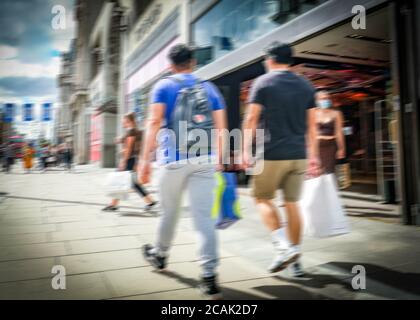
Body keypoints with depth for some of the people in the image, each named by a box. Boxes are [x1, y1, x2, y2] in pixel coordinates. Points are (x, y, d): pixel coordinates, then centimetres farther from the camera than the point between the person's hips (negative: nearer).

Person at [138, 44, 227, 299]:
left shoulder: (164, 86, 5)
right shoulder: (209, 88, 14)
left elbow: (155, 122, -6)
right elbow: (221, 127, 10)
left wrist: (145, 159, -7)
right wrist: (219, 158, 20)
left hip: (175, 158, -2)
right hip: (205, 160, 2)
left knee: (170, 211, 16)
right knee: (204, 217, -1)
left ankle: (160, 254, 40)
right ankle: (210, 277, -5)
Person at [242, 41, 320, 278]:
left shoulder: (263, 82, -1)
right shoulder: (306, 86, 12)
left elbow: (251, 119, -7)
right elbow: (312, 125, 11)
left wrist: (246, 150, -3)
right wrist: (313, 155, 16)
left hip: (272, 154, -4)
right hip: (299, 155, 5)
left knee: (263, 199, 10)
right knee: (293, 203, 10)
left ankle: (284, 247, -6)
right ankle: (295, 260, 16)